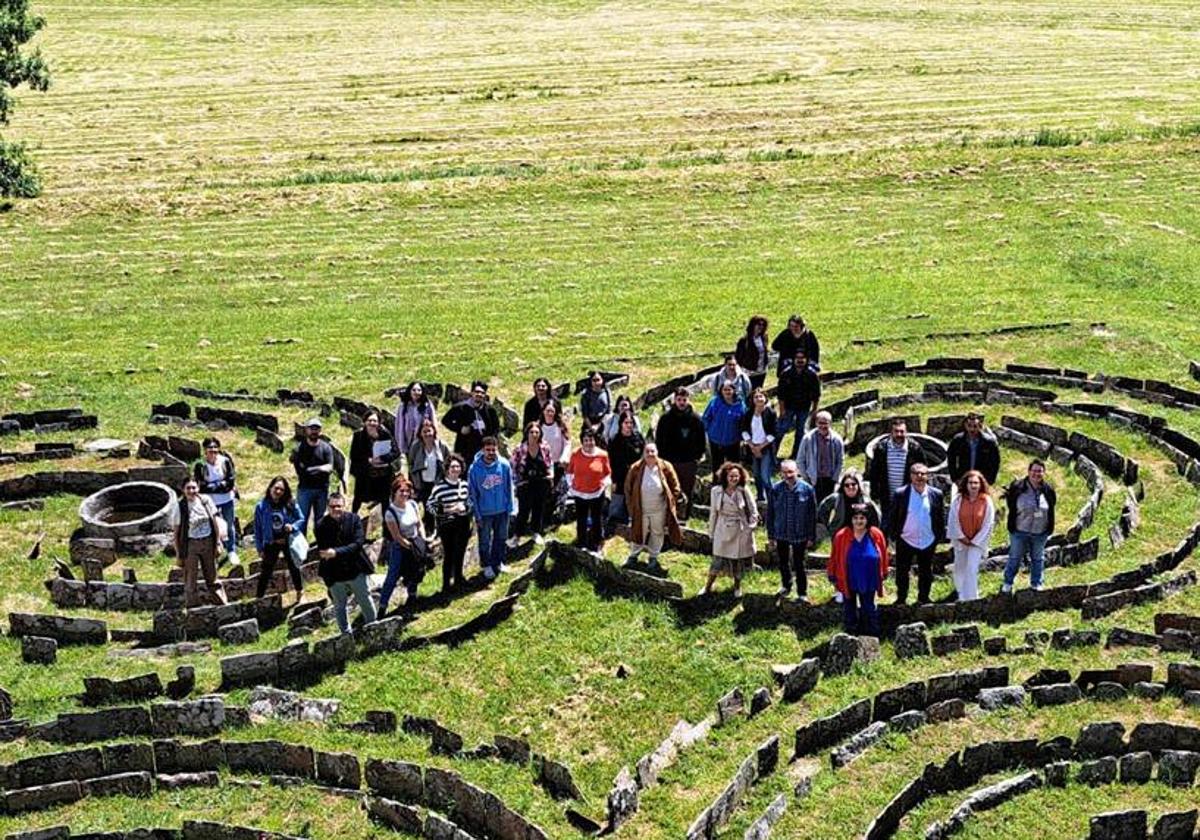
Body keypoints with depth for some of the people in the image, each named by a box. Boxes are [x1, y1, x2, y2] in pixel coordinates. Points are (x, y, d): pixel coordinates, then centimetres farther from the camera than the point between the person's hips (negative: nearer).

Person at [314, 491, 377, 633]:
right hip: (334, 574, 0)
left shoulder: (354, 519, -10)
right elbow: (321, 550, -8)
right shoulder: (321, 526, -11)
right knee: (339, 607, 15)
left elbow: (359, 543, -20)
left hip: (356, 569, 0)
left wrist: (337, 552, -29)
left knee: (366, 602, 15)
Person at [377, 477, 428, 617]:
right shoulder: (390, 513, -21)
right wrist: (412, 547, -16)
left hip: (416, 542, 6)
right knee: (393, 577, -3)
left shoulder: (412, 504, -4)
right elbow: (397, 537, -18)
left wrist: (423, 539, -8)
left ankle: (411, 599, 35)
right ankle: (382, 607, 5)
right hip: (399, 548, -6)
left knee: (414, 575, 16)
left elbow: (420, 524, 6)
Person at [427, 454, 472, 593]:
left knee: (460, 553, 16)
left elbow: (470, 502, 14)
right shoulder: (440, 487, -15)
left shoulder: (464, 484, 1)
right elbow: (429, 505, -10)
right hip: (447, 525, -5)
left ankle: (458, 579, 35)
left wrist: (464, 507, -9)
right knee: (449, 555, 2)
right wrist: (447, 510, -19)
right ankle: (446, 584, 16)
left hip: (463, 524, 5)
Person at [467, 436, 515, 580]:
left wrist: (510, 507, 0)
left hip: (502, 510, 2)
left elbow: (510, 488, -1)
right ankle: (487, 565, 32)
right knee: (485, 541, 12)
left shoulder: (505, 465, -12)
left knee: (501, 538, 19)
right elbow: (472, 493, -10)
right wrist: (476, 515, -9)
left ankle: (498, 562, 39)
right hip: (484, 512, -2)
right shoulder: (475, 468, -18)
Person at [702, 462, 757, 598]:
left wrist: (750, 527, -6)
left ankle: (737, 587, 35)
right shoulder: (716, 491, -6)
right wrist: (711, 532, 8)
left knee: (739, 560, 12)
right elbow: (713, 513, 3)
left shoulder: (744, 491, -10)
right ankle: (708, 586, 23)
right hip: (723, 531, 0)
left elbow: (753, 511, -2)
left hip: (740, 531, 0)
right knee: (718, 560, 3)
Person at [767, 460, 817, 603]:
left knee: (799, 565, 7)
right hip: (781, 534, 2)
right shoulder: (776, 489, -10)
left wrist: (811, 536, -4)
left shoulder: (807, 489, -13)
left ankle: (802, 593, 23)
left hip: (800, 535, -2)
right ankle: (785, 586, 43)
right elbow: (770, 513, 0)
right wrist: (771, 534, 2)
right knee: (783, 563, 20)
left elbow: (812, 515, -6)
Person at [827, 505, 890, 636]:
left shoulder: (876, 535, -8)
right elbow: (834, 558, -2)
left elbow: (883, 557, 4)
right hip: (848, 582, 0)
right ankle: (850, 634, 24)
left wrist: (883, 574, 9)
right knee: (849, 608, 12)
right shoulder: (842, 536, -11)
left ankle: (871, 636, 19)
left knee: (869, 608, 9)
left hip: (868, 582, 0)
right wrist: (833, 576, 2)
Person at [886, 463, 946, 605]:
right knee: (902, 572, 7)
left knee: (926, 572, 13)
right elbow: (892, 517, -1)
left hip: (928, 542, 1)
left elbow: (941, 518, 5)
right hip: (905, 541, -1)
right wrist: (893, 536, -4)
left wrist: (940, 537, 2)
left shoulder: (937, 494, -2)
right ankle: (901, 599, 21)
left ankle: (923, 598, 27)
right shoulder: (900, 494, -7)